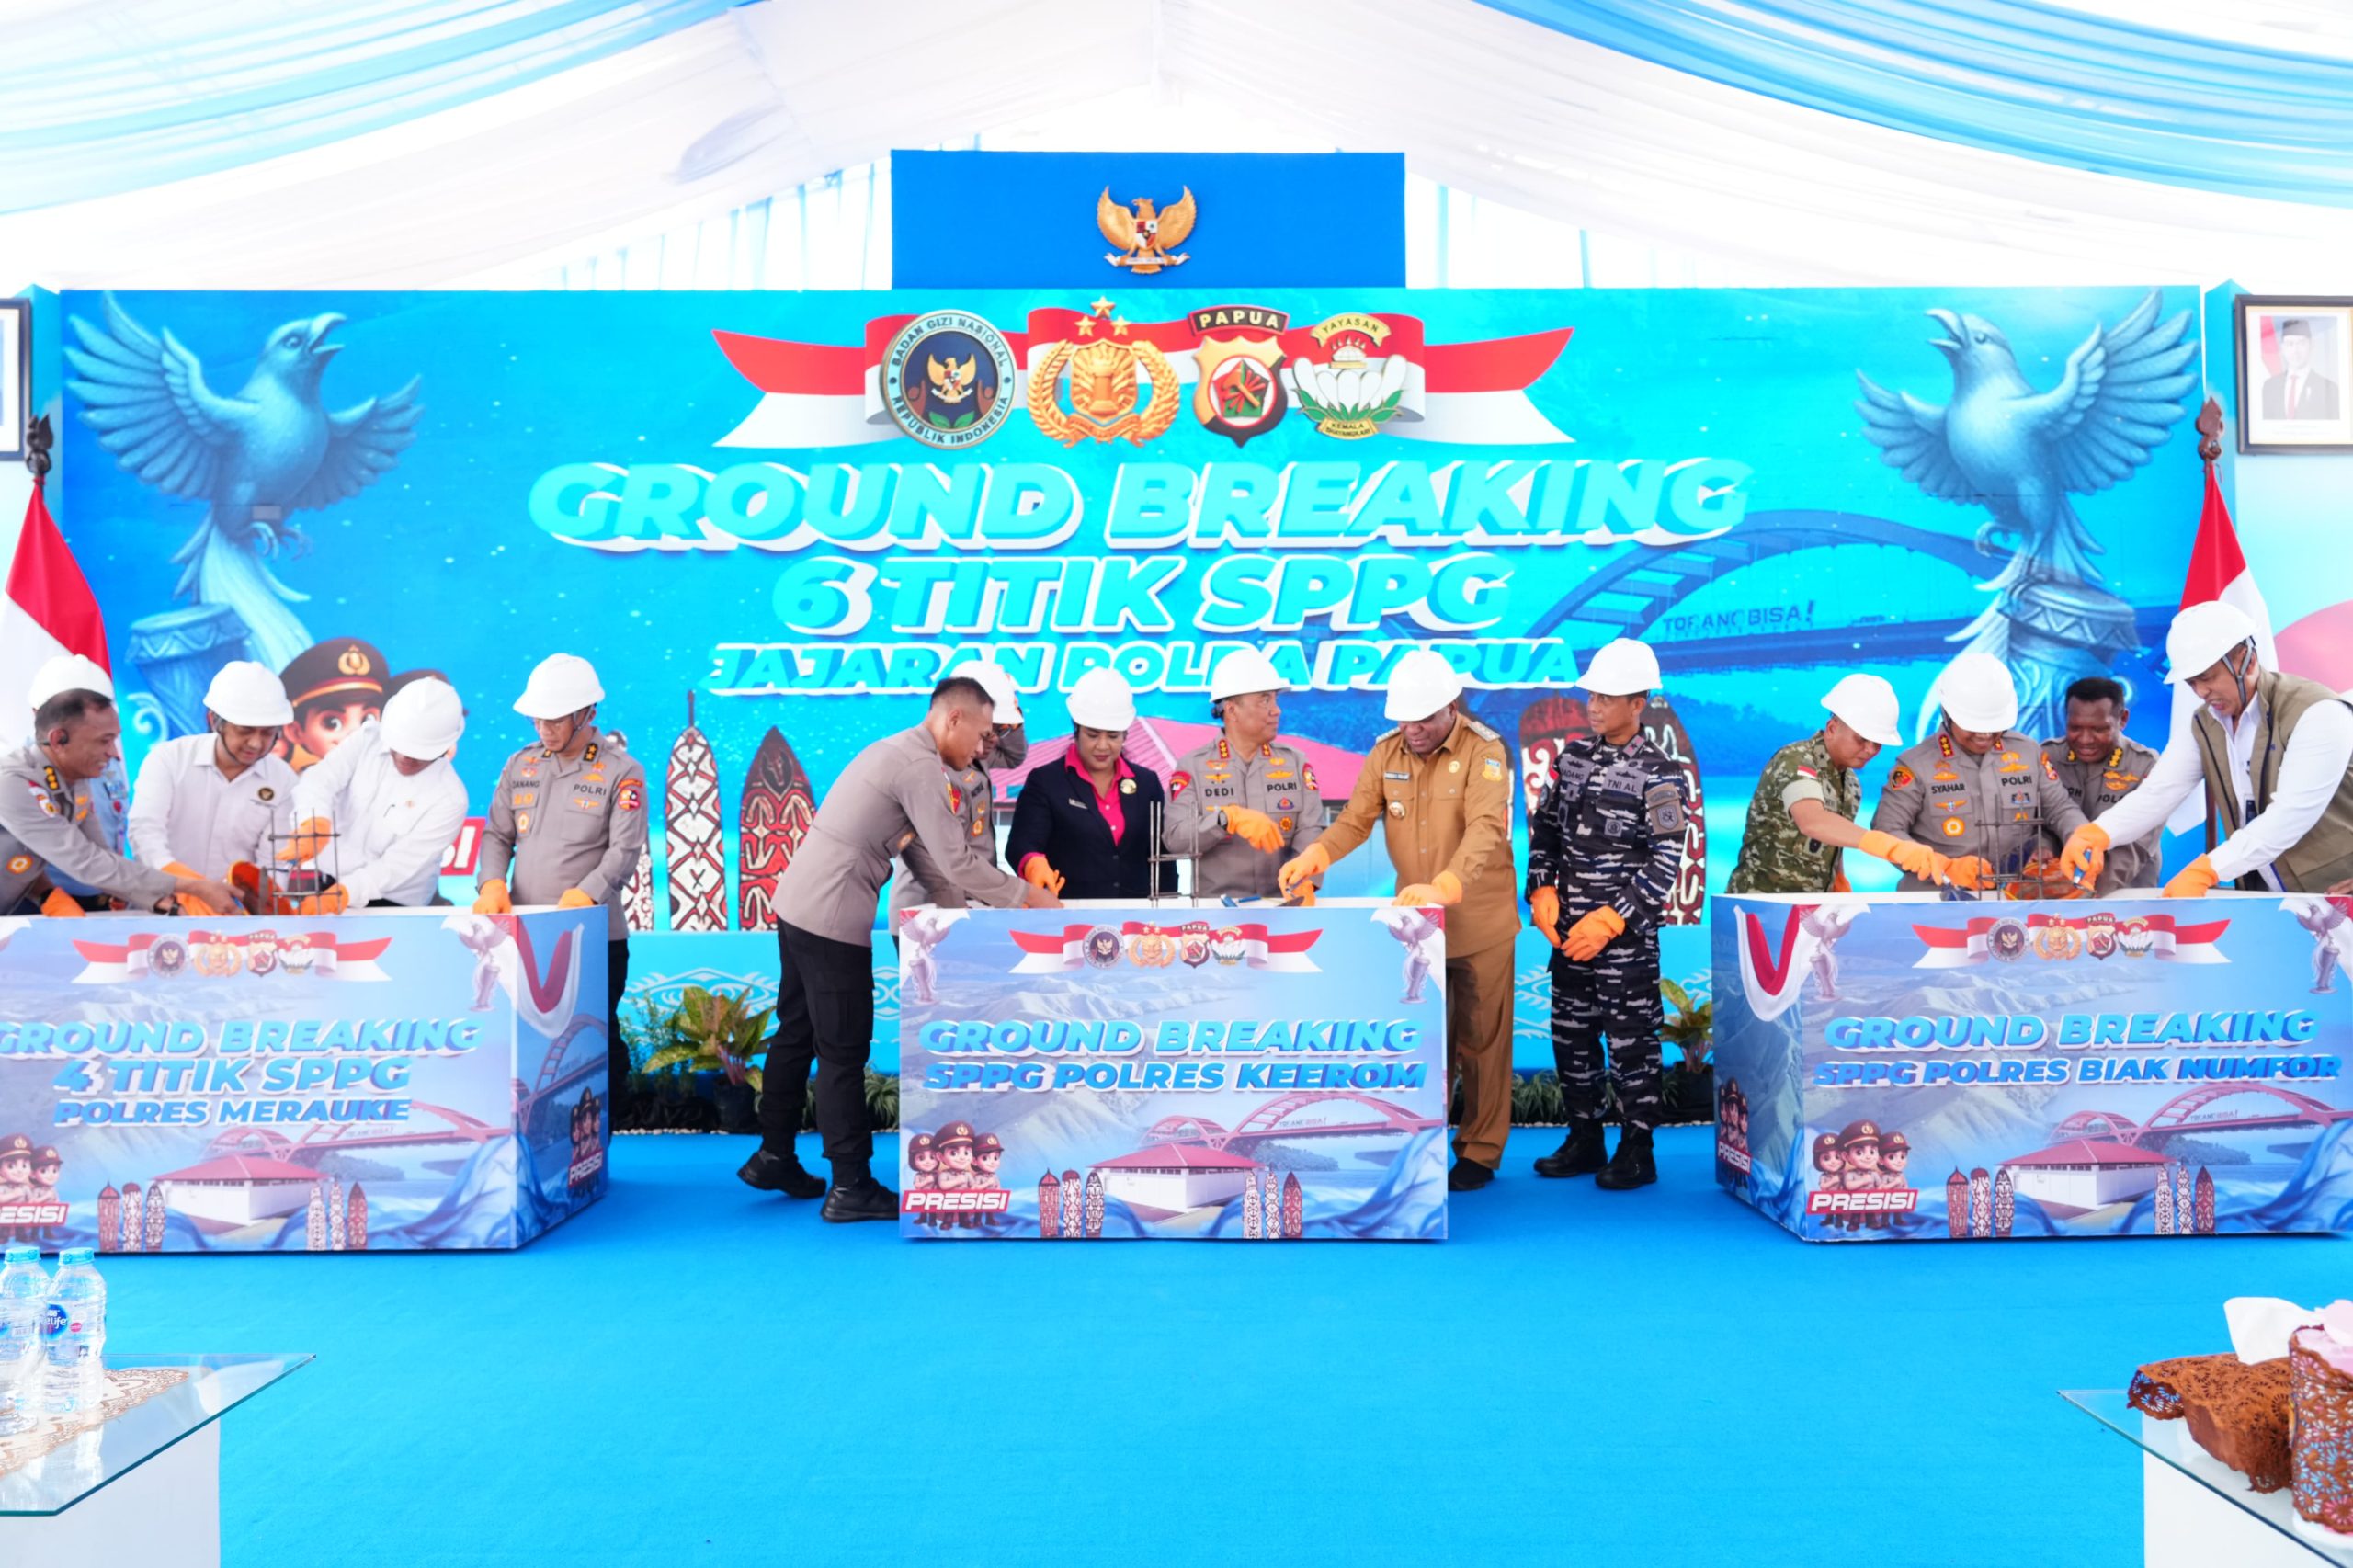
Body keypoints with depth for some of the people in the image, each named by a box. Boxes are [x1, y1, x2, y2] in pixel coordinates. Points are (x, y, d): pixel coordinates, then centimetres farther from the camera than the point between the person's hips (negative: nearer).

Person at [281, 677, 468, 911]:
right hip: (331, 882, 4)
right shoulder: (368, 739, -5)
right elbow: (320, 780, -18)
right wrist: (315, 825, -39)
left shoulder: (450, 797, -15)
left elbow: (397, 865, -18)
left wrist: (342, 893, -33)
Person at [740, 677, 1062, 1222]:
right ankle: (851, 1186, 7)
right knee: (843, 1050, -2)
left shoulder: (897, 751, 16)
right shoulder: (920, 766, -15)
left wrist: (977, 905, 15)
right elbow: (957, 863, -17)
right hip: (833, 918, -10)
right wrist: (1028, 897, -6)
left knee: (797, 1033, 18)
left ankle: (774, 1157, 29)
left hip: (798, 904, 10)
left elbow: (923, 858, 18)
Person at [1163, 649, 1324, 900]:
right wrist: (1228, 818, -23)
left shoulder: (1296, 763, 10)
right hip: (1214, 906, -3)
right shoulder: (1191, 767, 3)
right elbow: (1174, 839, -8)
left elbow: (1311, 831, -1)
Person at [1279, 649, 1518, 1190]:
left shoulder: (1485, 752, -16)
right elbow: (1356, 819, -5)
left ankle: (1480, 1151, 18)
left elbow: (1486, 830, -29)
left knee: (1480, 1041, 6)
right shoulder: (1386, 753, 0)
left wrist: (1443, 888, -46)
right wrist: (1313, 857, -26)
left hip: (1479, 923, -4)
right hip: (1412, 920, 4)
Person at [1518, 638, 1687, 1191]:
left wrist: (1609, 921, -16)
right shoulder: (1573, 756, 8)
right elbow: (1543, 828, 13)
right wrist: (1543, 893, 0)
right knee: (1570, 1035, 12)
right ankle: (1584, 1139, 25)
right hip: (1568, 928, 6)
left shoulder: (1658, 776, -10)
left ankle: (1637, 1151, 13)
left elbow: (1665, 865, -12)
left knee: (1631, 1040, 1)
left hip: (1626, 933, -6)